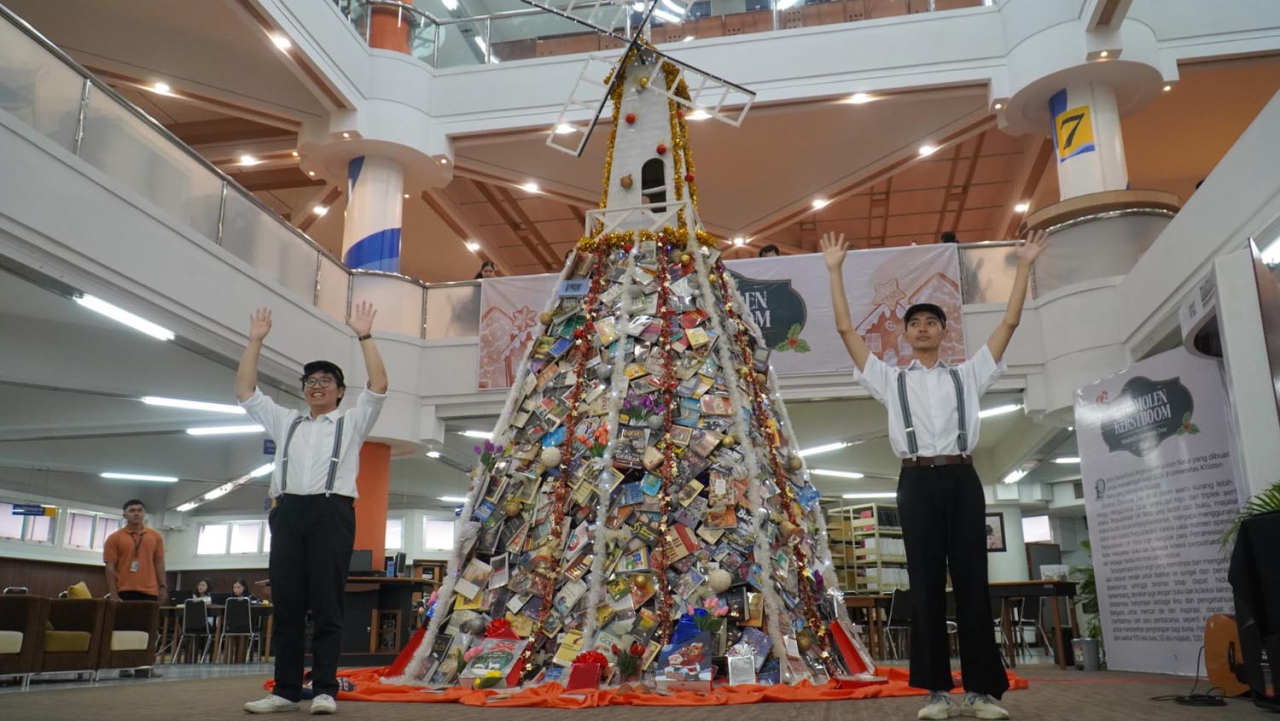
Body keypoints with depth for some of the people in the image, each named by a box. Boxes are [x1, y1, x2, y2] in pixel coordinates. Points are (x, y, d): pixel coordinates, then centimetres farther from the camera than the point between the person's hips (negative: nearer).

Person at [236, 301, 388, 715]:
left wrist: (364, 337, -5)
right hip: (287, 513, 4)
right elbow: (244, 391, 20)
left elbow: (379, 387, 1)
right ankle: (286, 690, 8)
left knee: (326, 607, -4)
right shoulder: (285, 422, 25)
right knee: (286, 606, 3)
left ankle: (325, 690, -3)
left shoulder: (351, 422, 15)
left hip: (331, 513, -4)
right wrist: (256, 340, 14)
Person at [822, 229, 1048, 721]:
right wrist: (835, 271, 11)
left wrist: (1024, 265, 15)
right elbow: (846, 329, 12)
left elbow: (1009, 323, 17)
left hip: (961, 478, 1)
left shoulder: (968, 375, 19)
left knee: (972, 579, -1)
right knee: (926, 583, -2)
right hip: (918, 481, -1)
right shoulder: (891, 379, 16)